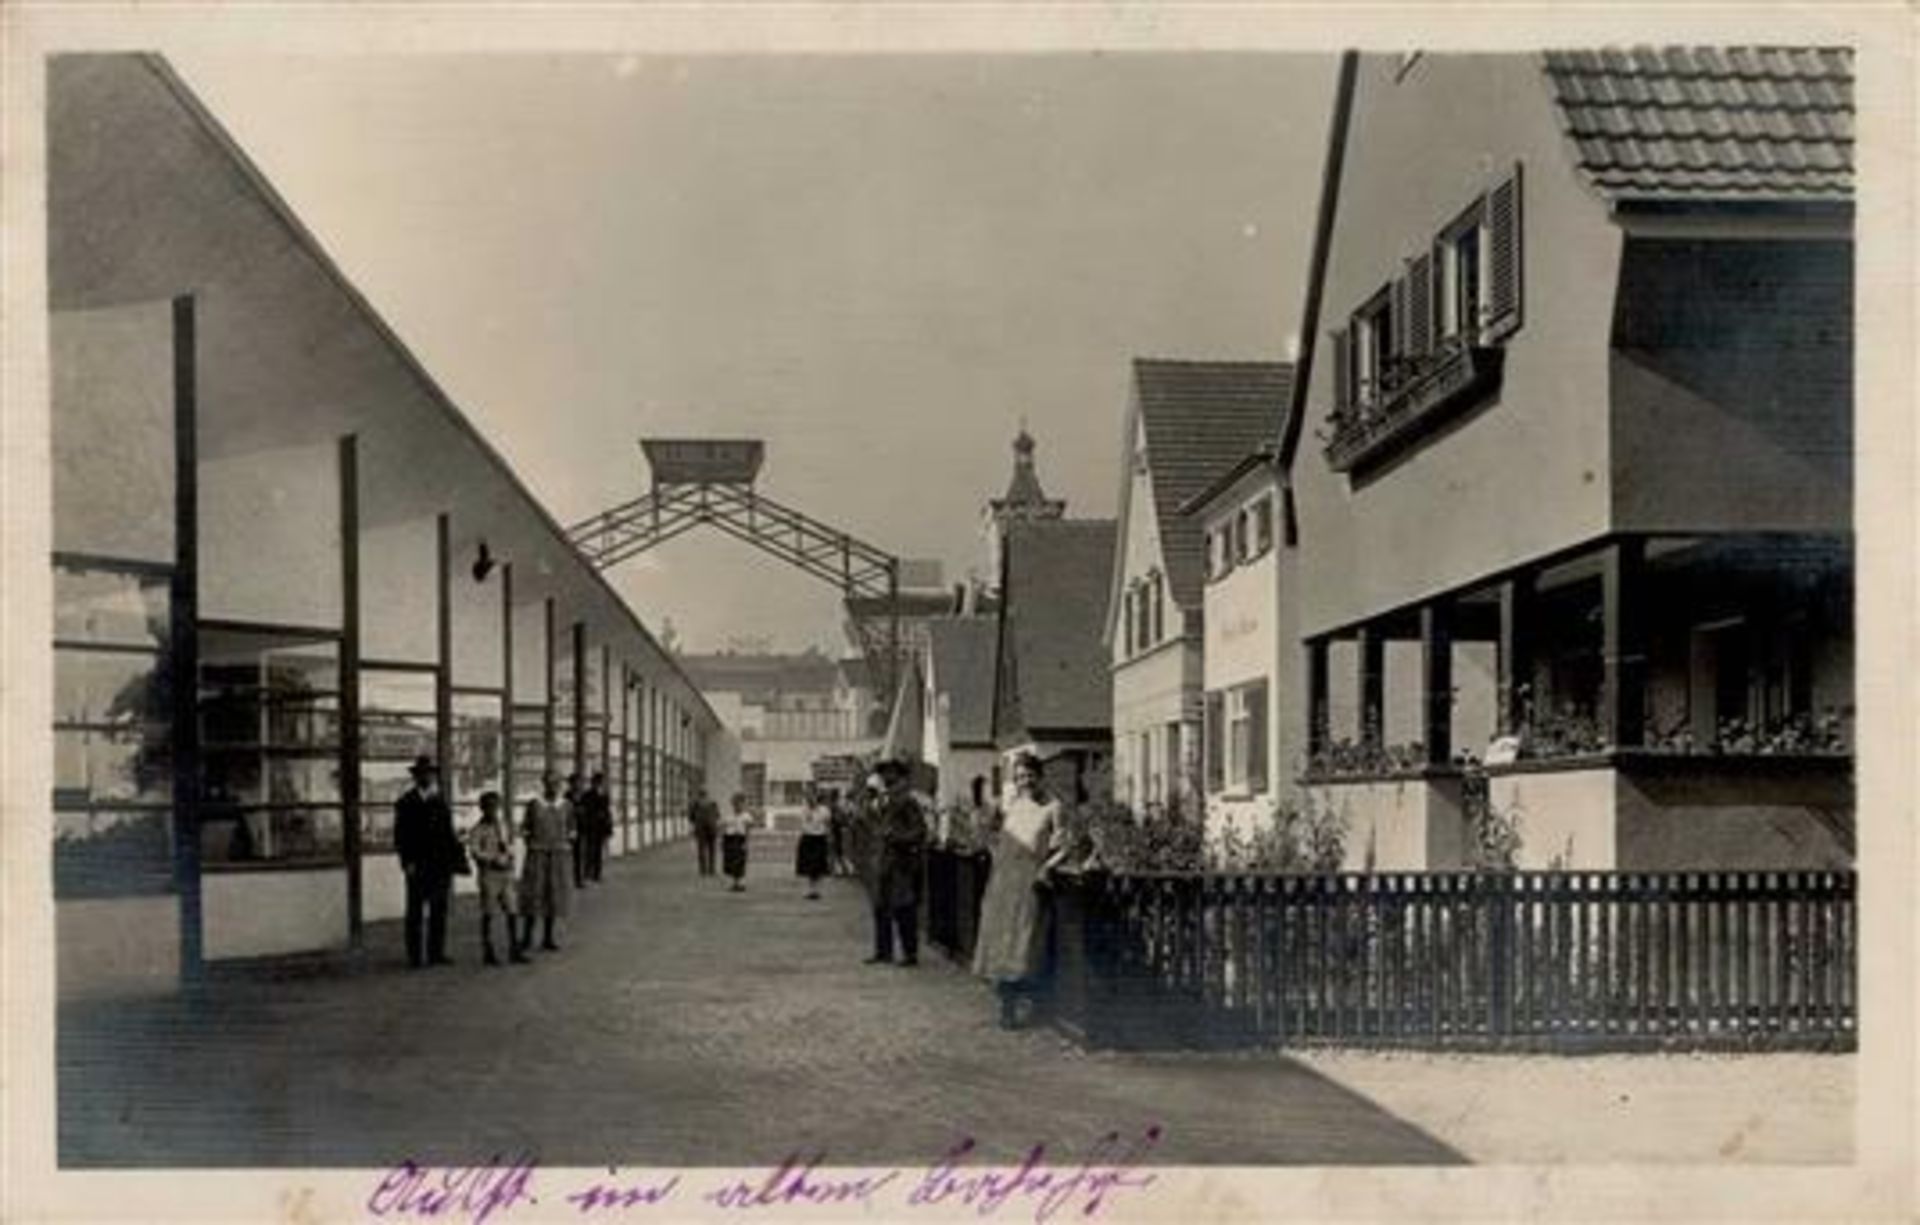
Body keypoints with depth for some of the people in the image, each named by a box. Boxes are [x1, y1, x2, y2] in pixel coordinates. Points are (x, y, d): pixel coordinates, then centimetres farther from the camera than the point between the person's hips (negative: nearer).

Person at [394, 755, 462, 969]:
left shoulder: (441, 802, 14)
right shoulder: (406, 802, 1)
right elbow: (400, 835, -2)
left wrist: (453, 858, 7)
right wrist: (407, 861, -11)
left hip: (441, 864, 4)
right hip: (418, 865, -4)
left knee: (439, 911, 6)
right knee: (416, 911, -1)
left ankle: (436, 953, 12)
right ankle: (415, 956, 2)